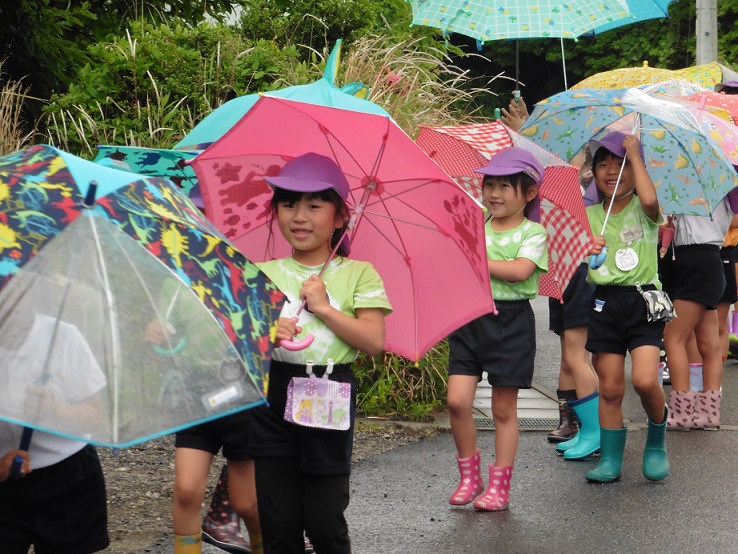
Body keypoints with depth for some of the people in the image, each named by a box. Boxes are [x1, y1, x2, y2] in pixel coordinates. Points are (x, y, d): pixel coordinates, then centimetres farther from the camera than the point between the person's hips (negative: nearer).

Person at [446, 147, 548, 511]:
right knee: (457, 401, -6)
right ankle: (469, 476, 12)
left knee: (503, 409, 4)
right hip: (469, 317, 4)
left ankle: (499, 486, 14)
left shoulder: (532, 233, -2)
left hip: (510, 321, -3)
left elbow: (520, 270, -18)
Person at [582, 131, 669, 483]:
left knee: (645, 380, -16)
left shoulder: (643, 211, 0)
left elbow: (650, 199, -24)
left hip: (642, 301, -3)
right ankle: (610, 459, 15)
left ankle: (656, 444, 11)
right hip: (605, 303, 3)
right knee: (610, 388, 3)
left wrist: (635, 155, -13)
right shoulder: (588, 216, 10)